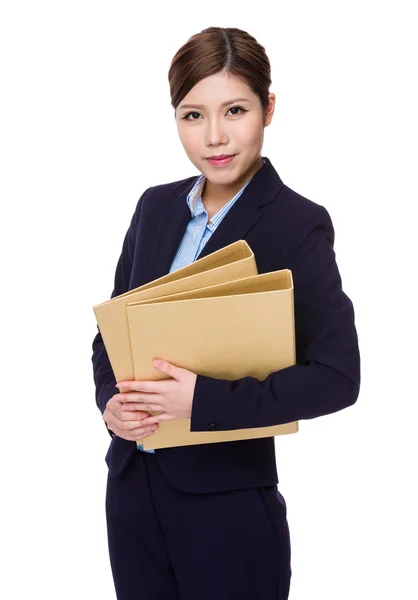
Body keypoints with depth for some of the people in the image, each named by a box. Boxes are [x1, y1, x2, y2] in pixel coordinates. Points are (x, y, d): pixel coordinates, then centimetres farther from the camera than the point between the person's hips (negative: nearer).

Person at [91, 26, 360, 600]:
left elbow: (336, 375, -18)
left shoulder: (298, 224, -11)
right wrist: (111, 400, -7)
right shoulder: (156, 207, 6)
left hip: (227, 500, -5)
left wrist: (204, 400, -23)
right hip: (131, 485, 5)